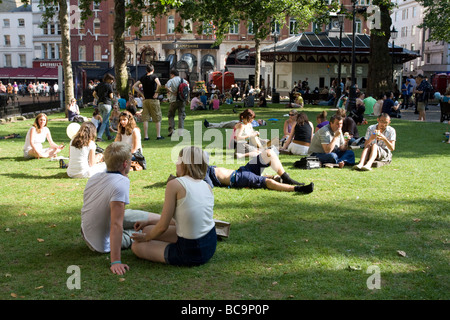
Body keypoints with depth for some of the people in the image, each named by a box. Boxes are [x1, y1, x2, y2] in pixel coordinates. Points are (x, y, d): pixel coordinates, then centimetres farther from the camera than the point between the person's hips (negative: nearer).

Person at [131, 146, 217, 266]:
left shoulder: (175, 184, -16)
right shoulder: (207, 187, 6)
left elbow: (163, 226, -13)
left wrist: (146, 237, 9)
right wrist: (149, 222, 21)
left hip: (191, 253, -8)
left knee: (136, 246, 11)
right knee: (148, 229, 19)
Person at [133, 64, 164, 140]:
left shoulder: (143, 78, 8)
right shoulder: (154, 76, -6)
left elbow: (134, 86, 8)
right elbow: (159, 84, -25)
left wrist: (142, 94, 7)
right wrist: (156, 92, -11)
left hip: (145, 100, 4)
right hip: (153, 100, -4)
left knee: (145, 119, 6)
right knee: (157, 118, 6)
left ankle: (146, 136, 6)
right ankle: (158, 135, 6)